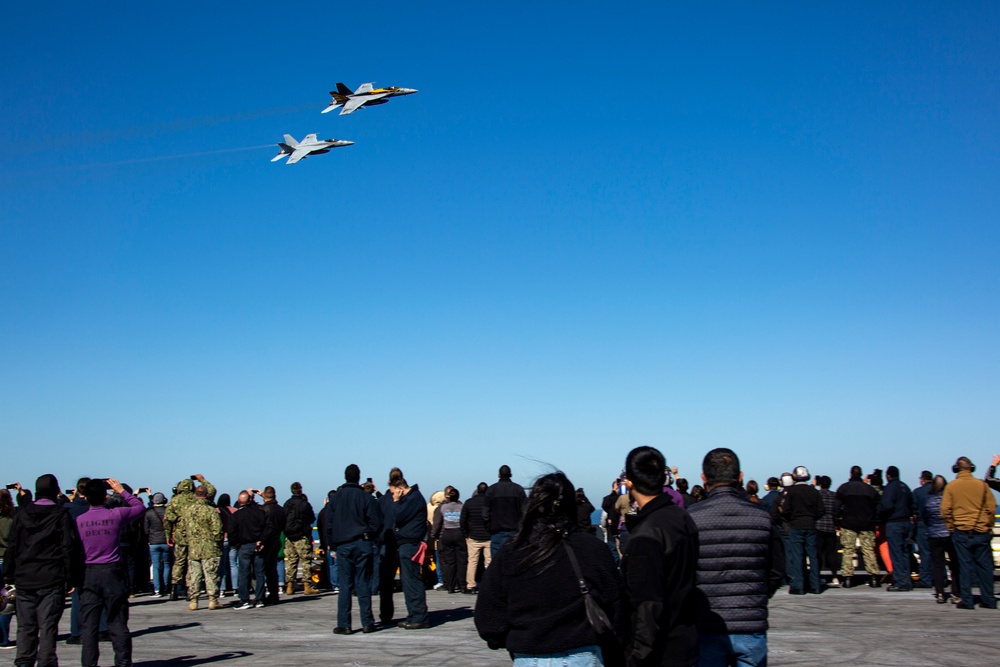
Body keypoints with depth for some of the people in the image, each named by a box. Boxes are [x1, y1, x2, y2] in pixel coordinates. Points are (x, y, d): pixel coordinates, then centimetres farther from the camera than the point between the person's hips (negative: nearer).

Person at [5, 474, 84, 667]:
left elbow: (12, 546, 7)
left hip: (24, 579, 3)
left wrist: (9, 575, 12)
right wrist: (72, 578, -2)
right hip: (52, 580, -3)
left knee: (25, 626, 10)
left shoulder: (21, 513, 5)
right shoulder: (61, 515, -6)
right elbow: (69, 548, -7)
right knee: (48, 626, -1)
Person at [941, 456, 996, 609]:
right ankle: (988, 600, 12)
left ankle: (967, 600, 1)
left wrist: (951, 527, 8)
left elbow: (945, 510, -4)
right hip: (981, 532, 1)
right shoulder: (982, 484, -1)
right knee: (985, 565, 9)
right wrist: (989, 526, 13)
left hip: (961, 532, -1)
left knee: (966, 566, 3)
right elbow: (991, 507, 1)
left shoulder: (951, 486, -3)